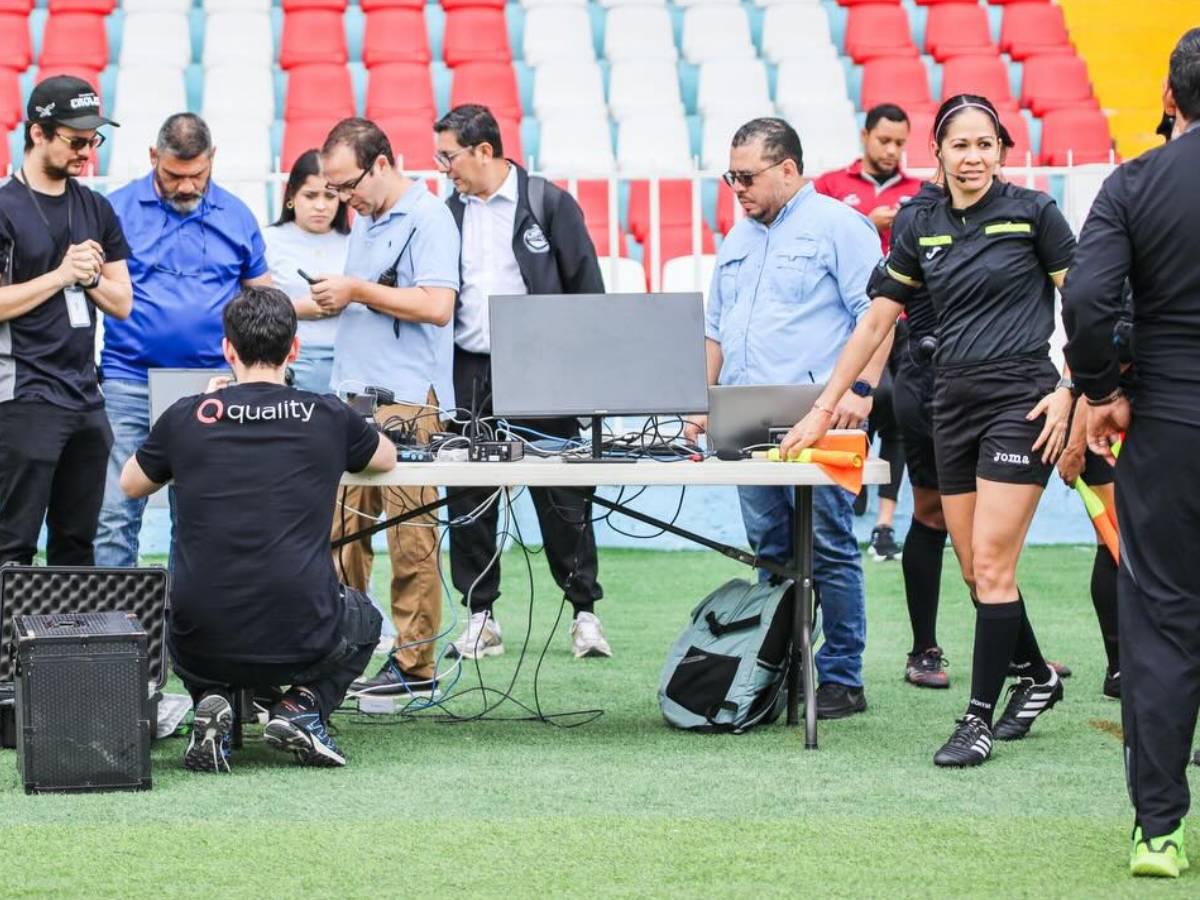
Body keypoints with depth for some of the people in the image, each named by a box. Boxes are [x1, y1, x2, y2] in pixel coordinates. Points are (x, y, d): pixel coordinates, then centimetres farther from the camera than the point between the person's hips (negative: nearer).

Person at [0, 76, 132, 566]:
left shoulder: (96, 210, 13)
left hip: (86, 395, 6)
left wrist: (91, 275, -5)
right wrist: (61, 274, -13)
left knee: (77, 542, 8)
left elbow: (122, 303, 14)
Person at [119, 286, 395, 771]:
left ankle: (210, 700, 7)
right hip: (303, 642, -1)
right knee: (363, 618, 34)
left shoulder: (187, 416, 1)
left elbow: (131, 484, 22)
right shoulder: (327, 417, 1)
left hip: (206, 644, 1)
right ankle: (304, 707, 7)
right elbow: (387, 457, 24)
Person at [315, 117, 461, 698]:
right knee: (341, 533, 5)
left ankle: (414, 665, -3)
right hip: (353, 397, 9)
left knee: (411, 538, -6)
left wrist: (357, 290, -13)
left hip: (407, 403, -8)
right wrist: (335, 299, 9)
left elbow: (436, 305, -17)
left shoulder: (428, 218, -8)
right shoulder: (364, 221, 20)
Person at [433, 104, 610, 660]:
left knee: (562, 497, -2)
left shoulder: (550, 204, -2)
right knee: (467, 500, 4)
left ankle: (585, 613, 6)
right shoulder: (448, 213, 11)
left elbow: (587, 291, -1)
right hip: (468, 374, 4)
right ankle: (480, 619, 11)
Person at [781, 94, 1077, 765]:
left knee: (990, 564, -10)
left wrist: (1068, 390, -12)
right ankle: (1036, 675, 30)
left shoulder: (1032, 213, -4)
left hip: (1021, 401, -5)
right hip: (954, 403, 5)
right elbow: (875, 323, 13)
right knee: (976, 572, 8)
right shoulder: (921, 230, 9)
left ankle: (981, 717, -6)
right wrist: (825, 407, 11)